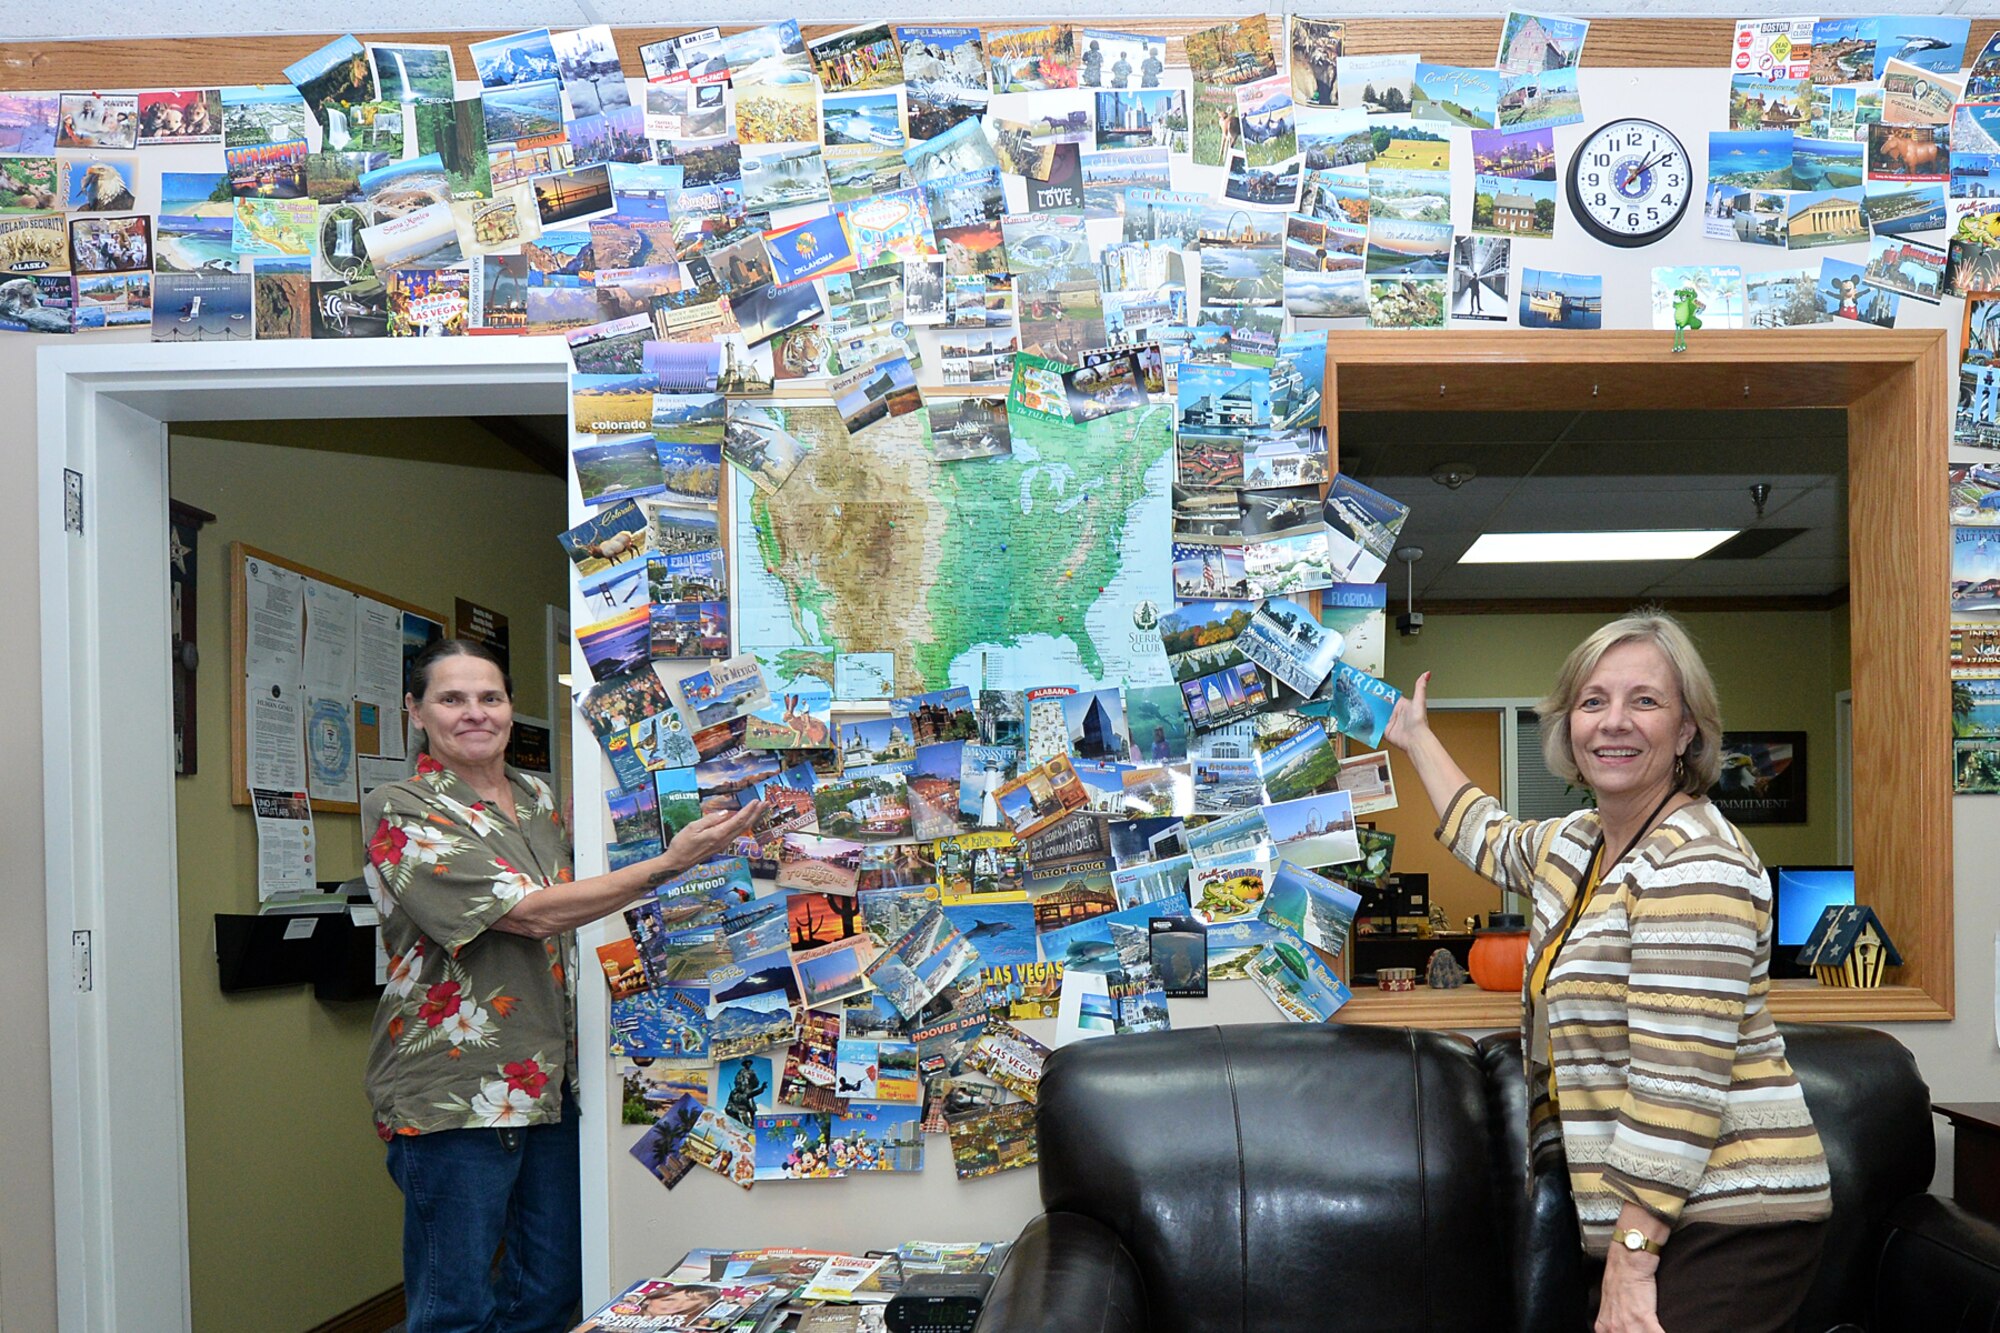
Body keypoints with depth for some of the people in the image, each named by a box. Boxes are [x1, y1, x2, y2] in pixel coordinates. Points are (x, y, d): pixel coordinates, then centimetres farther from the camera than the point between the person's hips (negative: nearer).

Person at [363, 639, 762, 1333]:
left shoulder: (539, 797, 11)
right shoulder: (401, 812, -11)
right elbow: (532, 913, -20)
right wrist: (670, 863, -22)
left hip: (551, 1081, 7)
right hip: (455, 1088, -7)